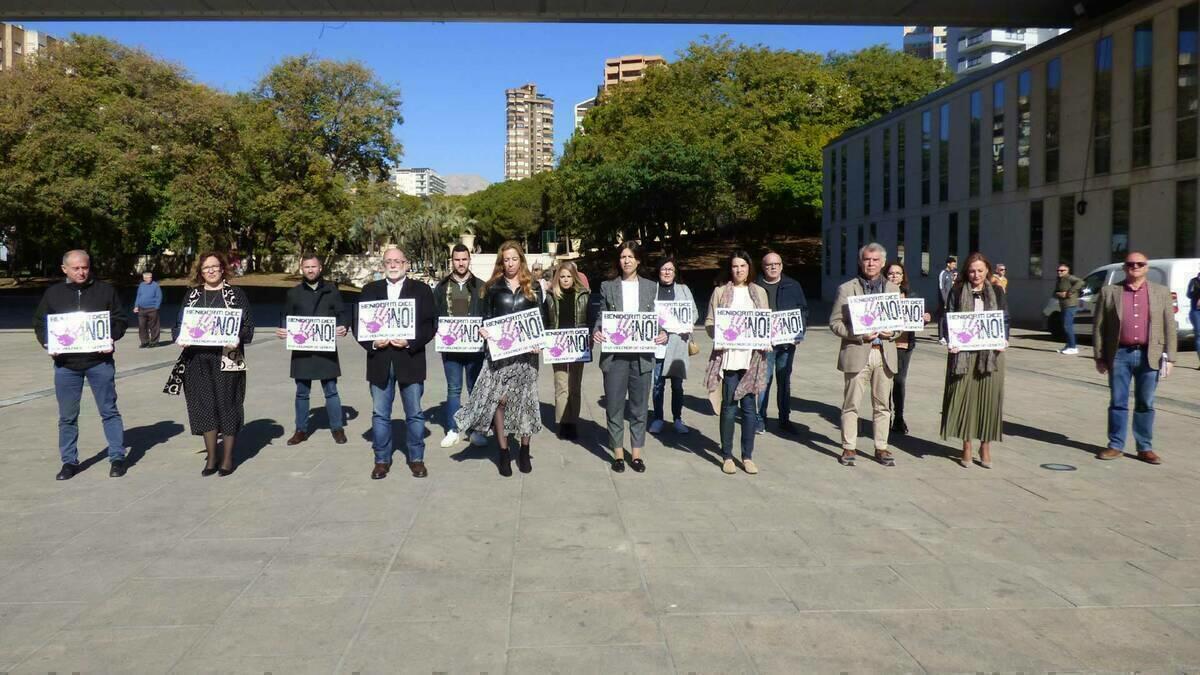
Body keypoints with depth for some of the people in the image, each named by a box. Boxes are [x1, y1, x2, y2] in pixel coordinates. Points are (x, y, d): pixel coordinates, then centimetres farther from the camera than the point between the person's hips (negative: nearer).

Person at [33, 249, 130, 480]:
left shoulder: (105, 290, 2)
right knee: (67, 416, 8)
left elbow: (120, 319, 4)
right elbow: (39, 323, 11)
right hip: (66, 364, 2)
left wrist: (111, 338, -14)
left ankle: (117, 457, 13)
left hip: (100, 361, -2)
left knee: (109, 411, 4)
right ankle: (69, 461, 20)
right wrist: (48, 343, -7)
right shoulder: (53, 293, 6)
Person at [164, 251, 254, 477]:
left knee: (227, 404, 0)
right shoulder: (192, 294, 13)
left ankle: (227, 458, 10)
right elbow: (180, 322, 14)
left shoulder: (236, 294, 3)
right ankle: (211, 457, 15)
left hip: (226, 358, -3)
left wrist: (238, 339, -19)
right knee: (204, 405, 4)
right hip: (198, 359, 3)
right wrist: (180, 338, -6)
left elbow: (248, 324, 0)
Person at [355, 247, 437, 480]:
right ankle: (382, 460, 19)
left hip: (410, 360, -2)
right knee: (380, 414, 7)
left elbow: (430, 324, -3)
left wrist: (411, 342, -16)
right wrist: (372, 343, -10)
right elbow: (358, 323, 7)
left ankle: (416, 459, 18)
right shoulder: (369, 290, 10)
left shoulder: (421, 290, 3)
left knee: (415, 414, 5)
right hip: (379, 362, 2)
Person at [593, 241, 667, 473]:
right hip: (614, 354, -1)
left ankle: (636, 452, 18)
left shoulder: (651, 287, 8)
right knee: (614, 405, 3)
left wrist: (663, 334, -11)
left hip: (642, 355, 1)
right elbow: (601, 316, 6)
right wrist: (596, 333, -14)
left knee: (639, 406, 7)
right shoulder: (608, 287, 6)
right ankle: (618, 452, 14)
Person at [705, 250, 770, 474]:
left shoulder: (759, 292, 12)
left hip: (752, 357, 2)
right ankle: (727, 456, 11)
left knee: (749, 407, 4)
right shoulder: (720, 291, 5)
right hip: (728, 356, -2)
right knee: (729, 407, 1)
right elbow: (709, 321, 4)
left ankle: (747, 456, 13)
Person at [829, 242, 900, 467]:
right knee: (851, 404, 1)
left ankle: (881, 448, 18)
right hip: (857, 353, -3)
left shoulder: (893, 289, 13)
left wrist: (893, 332, -5)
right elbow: (835, 322, -2)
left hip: (884, 354, 3)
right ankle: (849, 448, 10)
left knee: (883, 404, 8)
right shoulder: (847, 289, 2)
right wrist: (859, 335, -14)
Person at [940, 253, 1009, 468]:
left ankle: (985, 446, 12)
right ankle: (966, 447, 9)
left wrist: (1004, 339, -10)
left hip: (990, 352, 1)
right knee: (964, 397, -1)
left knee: (988, 398, 2)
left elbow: (1005, 319, 8)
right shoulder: (957, 291, 5)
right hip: (963, 352, -1)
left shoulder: (997, 292, 9)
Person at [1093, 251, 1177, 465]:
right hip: (1119, 355, 0)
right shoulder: (1109, 292, 5)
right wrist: (1099, 357, 1)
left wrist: (1169, 358, 0)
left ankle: (1145, 448, 16)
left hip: (1149, 356, 1)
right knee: (1118, 403, 5)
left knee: (1146, 404, 7)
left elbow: (1169, 327, 6)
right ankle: (1116, 446, 14)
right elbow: (1099, 327, 4)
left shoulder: (1161, 292, 8)